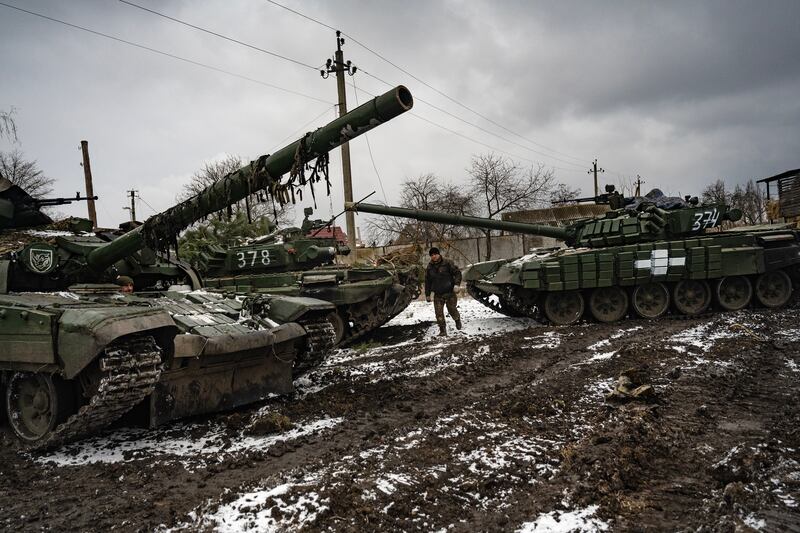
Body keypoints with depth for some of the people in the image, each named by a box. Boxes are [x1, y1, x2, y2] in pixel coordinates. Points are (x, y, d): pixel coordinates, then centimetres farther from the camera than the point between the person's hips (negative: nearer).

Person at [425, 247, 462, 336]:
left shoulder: (447, 263, -4)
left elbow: (457, 273, -3)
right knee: (439, 312, -5)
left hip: (450, 292, -3)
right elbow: (427, 281, 15)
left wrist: (456, 284, -18)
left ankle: (457, 320, 36)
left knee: (452, 309, 2)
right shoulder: (429, 267, 7)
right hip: (438, 294, 3)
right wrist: (427, 294, 14)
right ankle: (443, 330, 3)